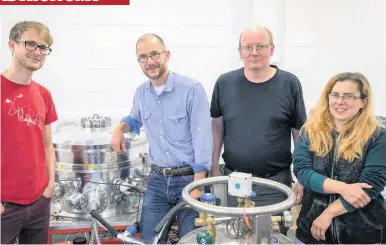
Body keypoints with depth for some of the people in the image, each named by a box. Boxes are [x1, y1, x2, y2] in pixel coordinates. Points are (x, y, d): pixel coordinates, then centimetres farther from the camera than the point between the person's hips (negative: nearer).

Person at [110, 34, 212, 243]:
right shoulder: (141, 92, 5)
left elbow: (202, 139, -15)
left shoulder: (192, 89, -13)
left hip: (189, 178, -4)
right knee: (148, 239, 12)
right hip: (157, 180, 5)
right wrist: (120, 128, 3)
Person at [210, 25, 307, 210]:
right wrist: (214, 169, 3)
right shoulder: (224, 83, 0)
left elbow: (300, 133, 1)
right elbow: (217, 128, 6)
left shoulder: (289, 84, -3)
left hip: (275, 181, -1)